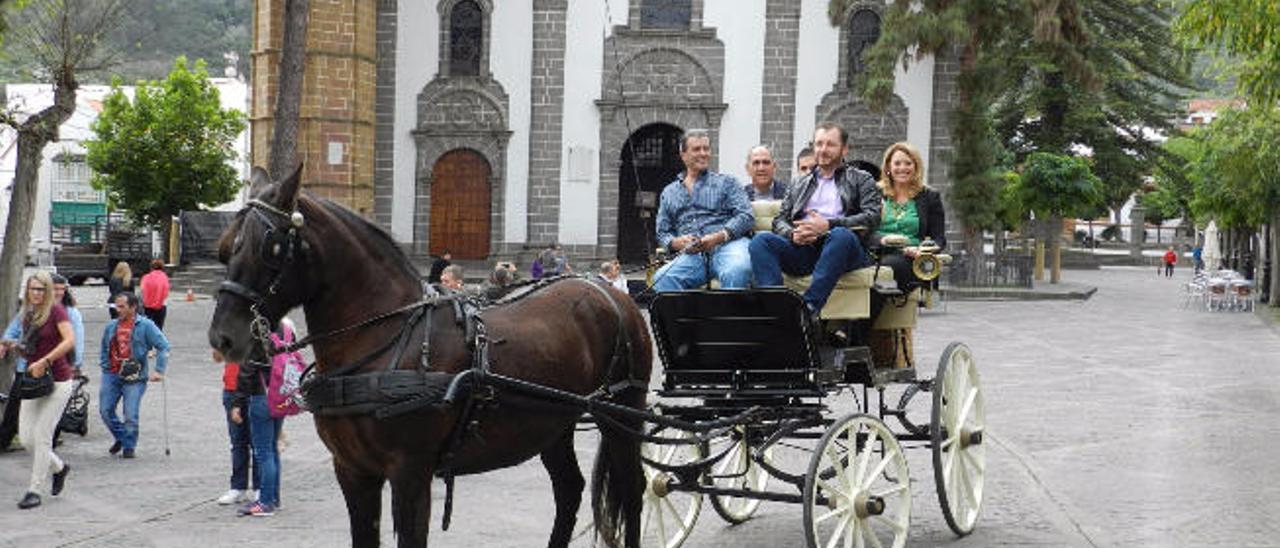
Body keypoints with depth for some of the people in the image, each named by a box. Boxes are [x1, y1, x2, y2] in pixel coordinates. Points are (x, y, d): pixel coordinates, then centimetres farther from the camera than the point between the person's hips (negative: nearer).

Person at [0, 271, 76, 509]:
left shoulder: (56, 310, -10)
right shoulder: (27, 314, 11)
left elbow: (70, 340, -22)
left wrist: (44, 361, -26)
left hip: (57, 381, -7)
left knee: (42, 435, -6)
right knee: (26, 436, 3)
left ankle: (35, 491, 3)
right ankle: (59, 467, 28)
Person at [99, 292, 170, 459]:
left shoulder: (145, 326, -4)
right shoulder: (111, 326, 10)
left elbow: (163, 346, -6)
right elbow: (104, 349, 25)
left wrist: (158, 370, -12)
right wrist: (105, 366, 13)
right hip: (111, 375, 5)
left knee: (130, 415, -5)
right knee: (105, 410, 3)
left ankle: (129, 446, 14)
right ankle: (121, 437, 26)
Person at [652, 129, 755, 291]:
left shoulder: (726, 182, 19)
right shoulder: (669, 192, 27)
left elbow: (746, 216, 6)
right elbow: (662, 233, 23)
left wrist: (719, 237, -12)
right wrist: (676, 243, -2)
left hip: (727, 245, -2)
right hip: (691, 255, 2)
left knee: (736, 272, -40)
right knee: (661, 278, -32)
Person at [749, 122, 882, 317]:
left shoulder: (861, 180, 19)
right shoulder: (800, 185, 31)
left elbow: (872, 217, 2)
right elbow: (780, 220, 21)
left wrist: (828, 225, -11)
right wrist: (792, 234, -5)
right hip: (803, 248, 4)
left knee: (840, 235, -39)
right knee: (761, 240, -23)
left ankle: (809, 307, -46)